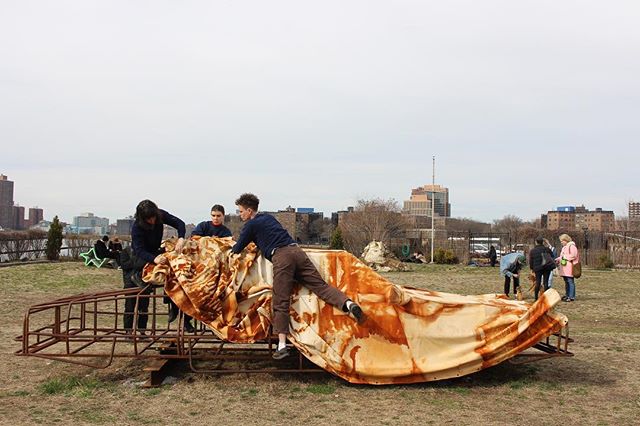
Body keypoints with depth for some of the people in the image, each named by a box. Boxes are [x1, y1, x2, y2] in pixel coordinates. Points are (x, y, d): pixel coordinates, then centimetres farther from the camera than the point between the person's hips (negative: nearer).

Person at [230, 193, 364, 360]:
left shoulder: (250, 225, 10)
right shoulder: (269, 217, 30)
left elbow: (237, 250, 17)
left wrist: (232, 247, 40)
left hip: (281, 257, -6)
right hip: (296, 250, 6)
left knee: (281, 302, -6)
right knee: (320, 285, -2)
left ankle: (282, 345, -11)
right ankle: (348, 303, -26)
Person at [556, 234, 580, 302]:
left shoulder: (571, 246, -9)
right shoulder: (564, 247, 22)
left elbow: (573, 255, -18)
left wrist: (565, 257, -14)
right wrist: (558, 259, 12)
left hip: (569, 267, -10)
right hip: (564, 268, 10)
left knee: (570, 281, -8)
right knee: (566, 282, 12)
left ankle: (571, 296, -8)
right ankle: (567, 295, 18)